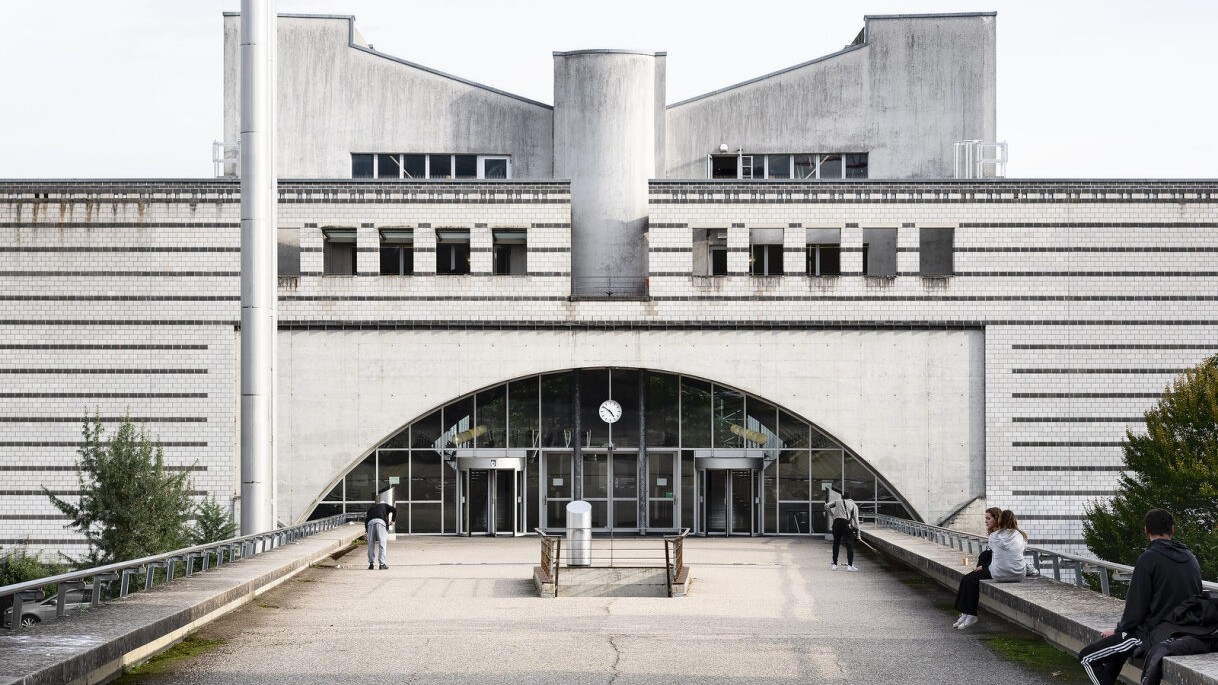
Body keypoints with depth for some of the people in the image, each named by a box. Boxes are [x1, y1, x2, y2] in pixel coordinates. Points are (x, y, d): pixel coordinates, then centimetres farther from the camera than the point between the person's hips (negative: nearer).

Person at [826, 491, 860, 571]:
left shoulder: (837, 501, 19)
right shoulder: (853, 505, 15)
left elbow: (826, 506, 5)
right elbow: (855, 518, 3)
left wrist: (832, 515, 12)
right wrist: (857, 530, 4)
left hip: (837, 522, 2)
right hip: (847, 524, -2)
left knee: (836, 544, 14)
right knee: (850, 545, 1)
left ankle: (834, 564, 16)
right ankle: (850, 565, -5)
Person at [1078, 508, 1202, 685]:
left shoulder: (1149, 559, -15)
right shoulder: (1191, 559, 7)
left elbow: (1136, 607, -15)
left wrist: (1118, 630, 4)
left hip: (1153, 636, -8)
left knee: (1087, 657, 1)